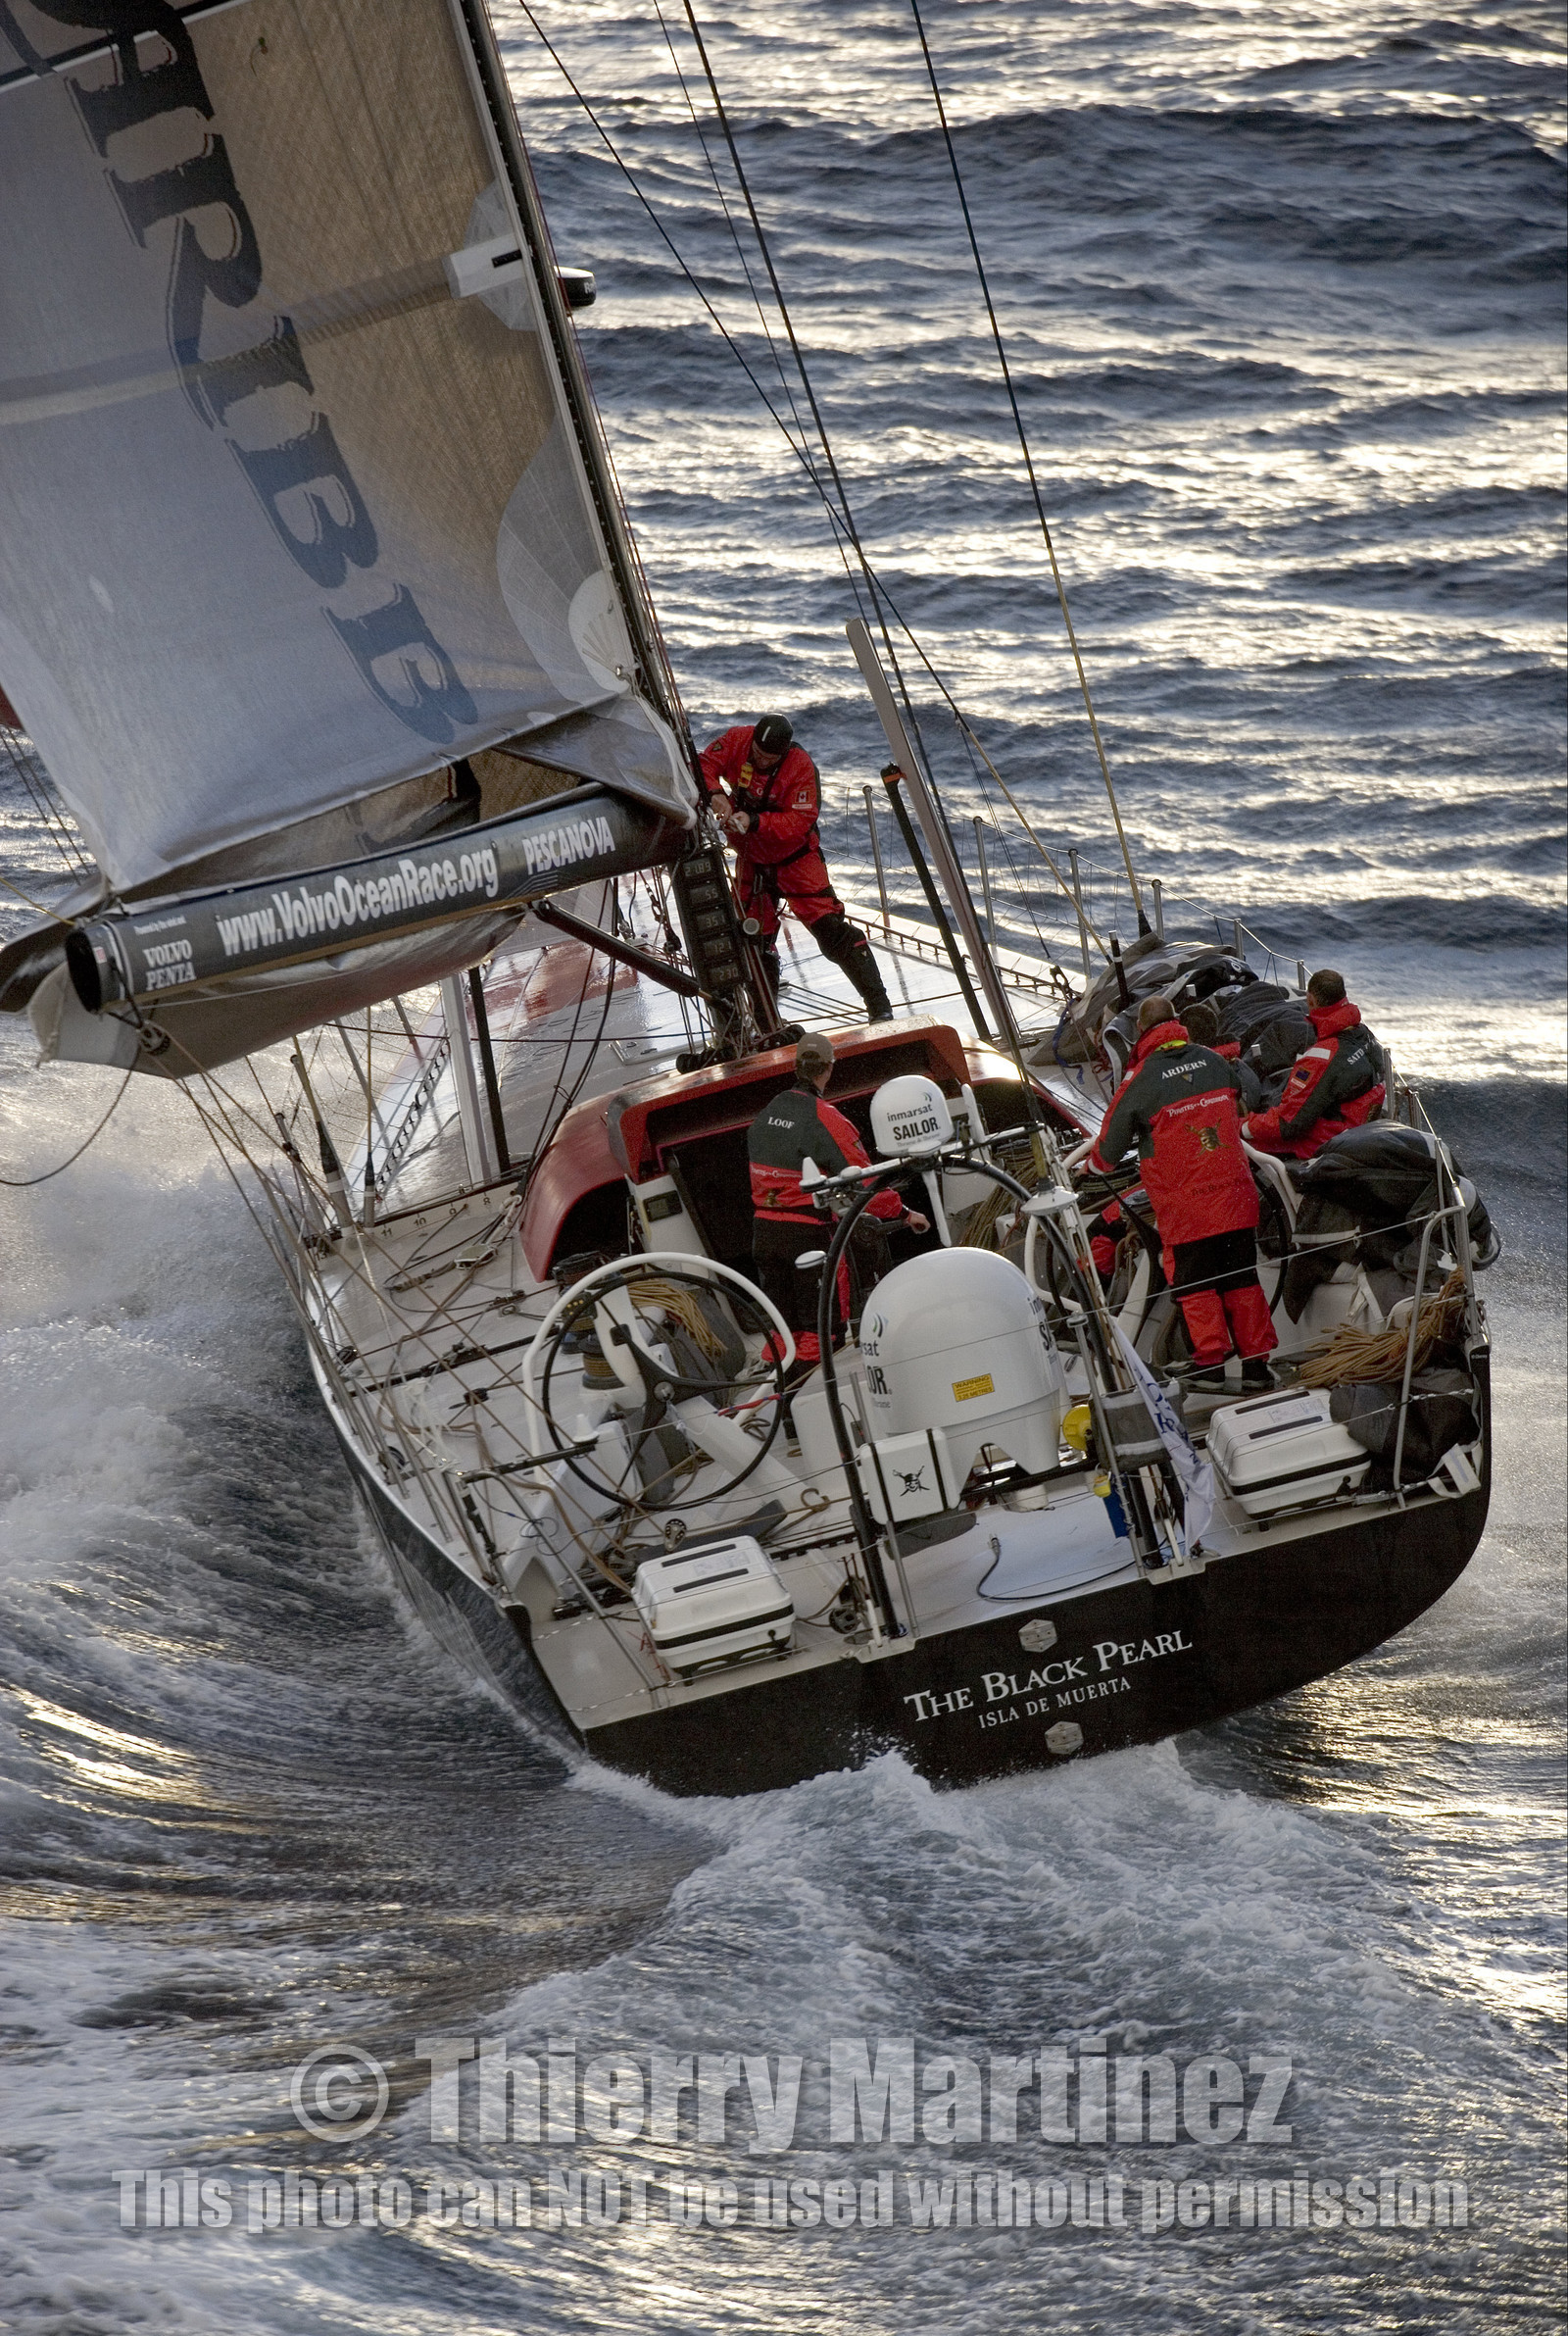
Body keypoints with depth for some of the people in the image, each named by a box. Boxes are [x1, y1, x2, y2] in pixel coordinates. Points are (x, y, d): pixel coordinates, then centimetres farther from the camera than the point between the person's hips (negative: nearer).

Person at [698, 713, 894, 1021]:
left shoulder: (801, 766, -24)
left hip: (795, 858, -5)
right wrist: (715, 794, -29)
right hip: (752, 862, 5)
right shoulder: (737, 742, -12)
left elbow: (799, 822, -28)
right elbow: (704, 765, -8)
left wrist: (754, 821, -38)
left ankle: (879, 1006, -13)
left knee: (830, 929, -15)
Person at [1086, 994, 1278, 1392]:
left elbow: (1112, 1142, 0)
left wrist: (1094, 1166, 23)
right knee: (1242, 1280, 11)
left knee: (1195, 1284, 6)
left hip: (1184, 1205, -4)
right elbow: (1242, 1098, 24)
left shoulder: (1140, 1079, -10)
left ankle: (1209, 1363, 1)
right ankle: (1256, 1363, 12)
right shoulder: (1213, 1061, 5)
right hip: (1234, 1195, 4)